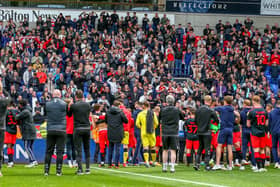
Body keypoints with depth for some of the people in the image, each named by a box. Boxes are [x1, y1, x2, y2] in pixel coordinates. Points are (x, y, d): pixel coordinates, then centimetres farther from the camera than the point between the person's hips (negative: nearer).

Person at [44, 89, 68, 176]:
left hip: (50, 130, 2)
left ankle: (46, 170, 6)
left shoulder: (47, 104, 0)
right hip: (61, 130, -2)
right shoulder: (64, 104, -4)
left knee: (48, 151, 8)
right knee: (60, 151, 1)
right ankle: (59, 171, -2)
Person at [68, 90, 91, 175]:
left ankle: (80, 169, -6)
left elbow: (69, 115, 9)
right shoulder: (87, 105, 3)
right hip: (87, 128, 3)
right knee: (87, 149, 11)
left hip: (78, 129, -3)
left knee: (78, 150, -1)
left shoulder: (73, 106, -7)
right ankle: (87, 169, 10)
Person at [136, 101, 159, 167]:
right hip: (151, 132, 0)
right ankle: (154, 161, 19)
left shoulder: (140, 114, 1)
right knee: (152, 147, 10)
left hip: (143, 132, 0)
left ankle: (146, 161, -18)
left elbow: (137, 124, 0)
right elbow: (156, 123, -1)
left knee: (145, 147, -3)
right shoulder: (153, 113, 0)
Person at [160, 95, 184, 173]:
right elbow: (182, 117, 12)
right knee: (173, 151, -1)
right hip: (174, 133, -1)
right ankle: (172, 167, -6)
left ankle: (164, 167, 13)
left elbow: (159, 119, 11)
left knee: (165, 150, 10)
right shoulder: (177, 110, -3)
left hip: (165, 133, 1)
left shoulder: (163, 110, -1)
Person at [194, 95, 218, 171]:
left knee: (200, 148, 15)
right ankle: (207, 165, 0)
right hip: (207, 132, -5)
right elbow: (217, 120, -7)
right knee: (207, 148, 1)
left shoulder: (198, 110, 3)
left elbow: (195, 121, 8)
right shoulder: (211, 110, -11)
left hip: (199, 131, 5)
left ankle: (197, 163, 7)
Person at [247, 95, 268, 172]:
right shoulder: (264, 111, 3)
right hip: (262, 133, 5)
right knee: (262, 150, 12)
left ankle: (259, 167, -10)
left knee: (256, 150, -3)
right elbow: (266, 123, 9)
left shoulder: (251, 112, -11)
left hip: (255, 133, -4)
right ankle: (263, 167, 13)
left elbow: (248, 124, -5)